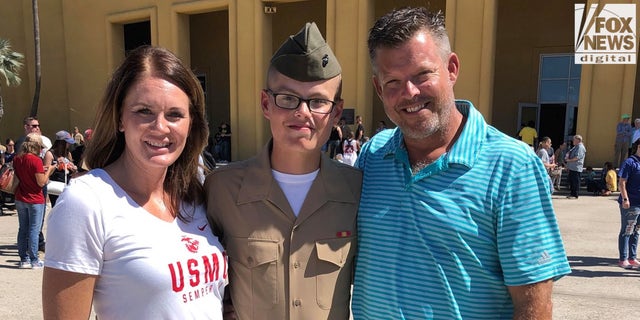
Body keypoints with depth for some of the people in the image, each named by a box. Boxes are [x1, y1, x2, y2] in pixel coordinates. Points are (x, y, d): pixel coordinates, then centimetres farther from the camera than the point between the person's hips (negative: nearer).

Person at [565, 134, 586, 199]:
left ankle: (575, 195, -1)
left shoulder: (580, 147, -12)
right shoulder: (575, 147, 19)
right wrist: (567, 157, 9)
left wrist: (569, 160, -15)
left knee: (576, 182, -5)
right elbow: (569, 153, 27)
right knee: (571, 181, 13)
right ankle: (572, 194, 21)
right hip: (571, 167, 10)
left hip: (576, 168, -10)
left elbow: (577, 157, -21)